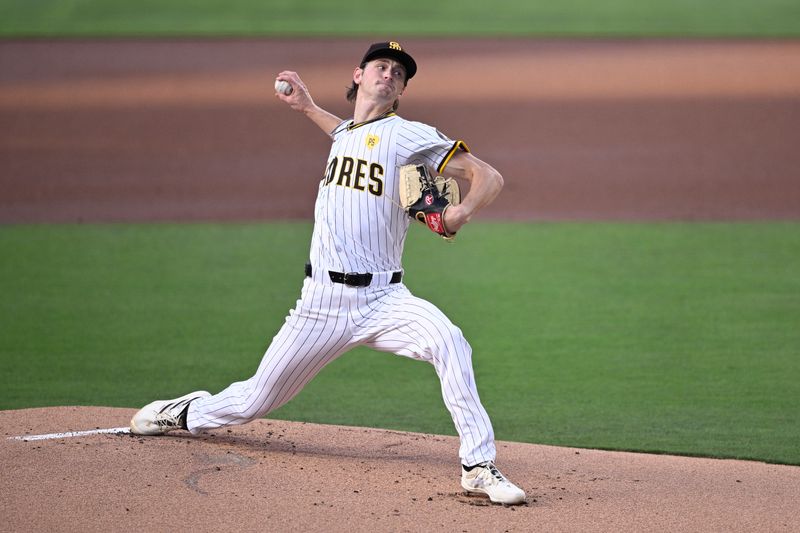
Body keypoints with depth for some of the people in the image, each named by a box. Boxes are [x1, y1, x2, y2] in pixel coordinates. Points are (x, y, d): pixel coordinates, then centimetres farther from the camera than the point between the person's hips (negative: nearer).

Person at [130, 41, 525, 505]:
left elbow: (490, 177, -9)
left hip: (382, 299, -4)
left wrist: (461, 214, -28)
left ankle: (478, 466, -30)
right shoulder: (346, 133, 15)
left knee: (448, 341, -34)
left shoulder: (411, 136, -3)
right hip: (323, 301, 4)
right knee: (256, 401, 12)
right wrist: (308, 108, 38)